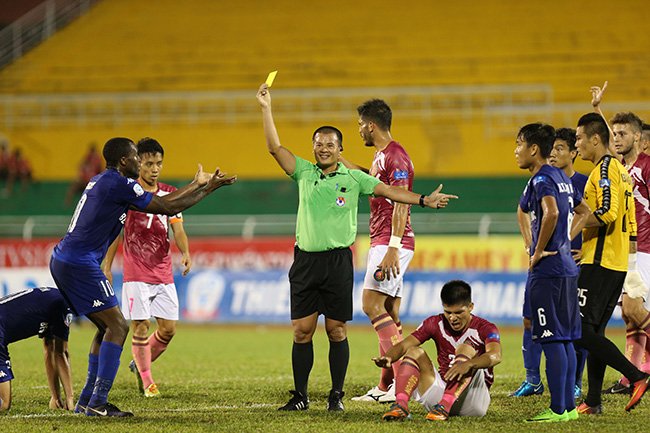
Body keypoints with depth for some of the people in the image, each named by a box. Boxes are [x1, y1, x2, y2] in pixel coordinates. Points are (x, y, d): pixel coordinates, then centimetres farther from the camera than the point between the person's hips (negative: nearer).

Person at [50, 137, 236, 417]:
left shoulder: (103, 181, 19)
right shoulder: (120, 184, -12)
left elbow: (160, 202, 25)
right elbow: (169, 208, -8)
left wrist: (196, 184, 30)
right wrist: (210, 188, 2)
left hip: (63, 261, 10)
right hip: (80, 263, -10)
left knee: (107, 327, 17)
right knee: (117, 327, -8)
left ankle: (86, 400, 17)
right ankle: (97, 403, -13)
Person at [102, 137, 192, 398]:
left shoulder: (170, 194, 8)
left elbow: (178, 230, 5)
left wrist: (185, 252, -15)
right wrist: (106, 266, -2)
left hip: (164, 273, 4)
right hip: (136, 274, -4)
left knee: (168, 328, 1)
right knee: (141, 327, -6)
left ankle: (139, 365, 24)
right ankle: (147, 382, 6)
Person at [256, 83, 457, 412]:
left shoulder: (353, 178, 4)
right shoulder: (304, 172, 8)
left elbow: (388, 191, 0)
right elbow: (274, 147, 3)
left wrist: (424, 200, -8)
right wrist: (266, 109, -4)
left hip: (337, 260, -2)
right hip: (305, 260, 2)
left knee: (336, 331, 1)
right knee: (302, 331, 1)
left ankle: (337, 394, 8)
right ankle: (300, 395, 8)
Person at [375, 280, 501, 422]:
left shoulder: (484, 329, -7)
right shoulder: (436, 324, 6)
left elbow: (495, 356, -29)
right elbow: (404, 345, -5)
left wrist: (468, 364, -49)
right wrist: (388, 357, -29)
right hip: (441, 391, 4)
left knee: (466, 348, -24)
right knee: (415, 352, -9)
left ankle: (444, 407, -42)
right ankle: (400, 405, -33)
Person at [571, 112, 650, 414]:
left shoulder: (606, 168, -10)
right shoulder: (620, 170, 19)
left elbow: (607, 212, -24)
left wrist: (577, 225, -10)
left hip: (599, 262, -10)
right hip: (617, 263, 10)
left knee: (582, 330, -12)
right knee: (594, 332, 10)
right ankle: (593, 402, 9)